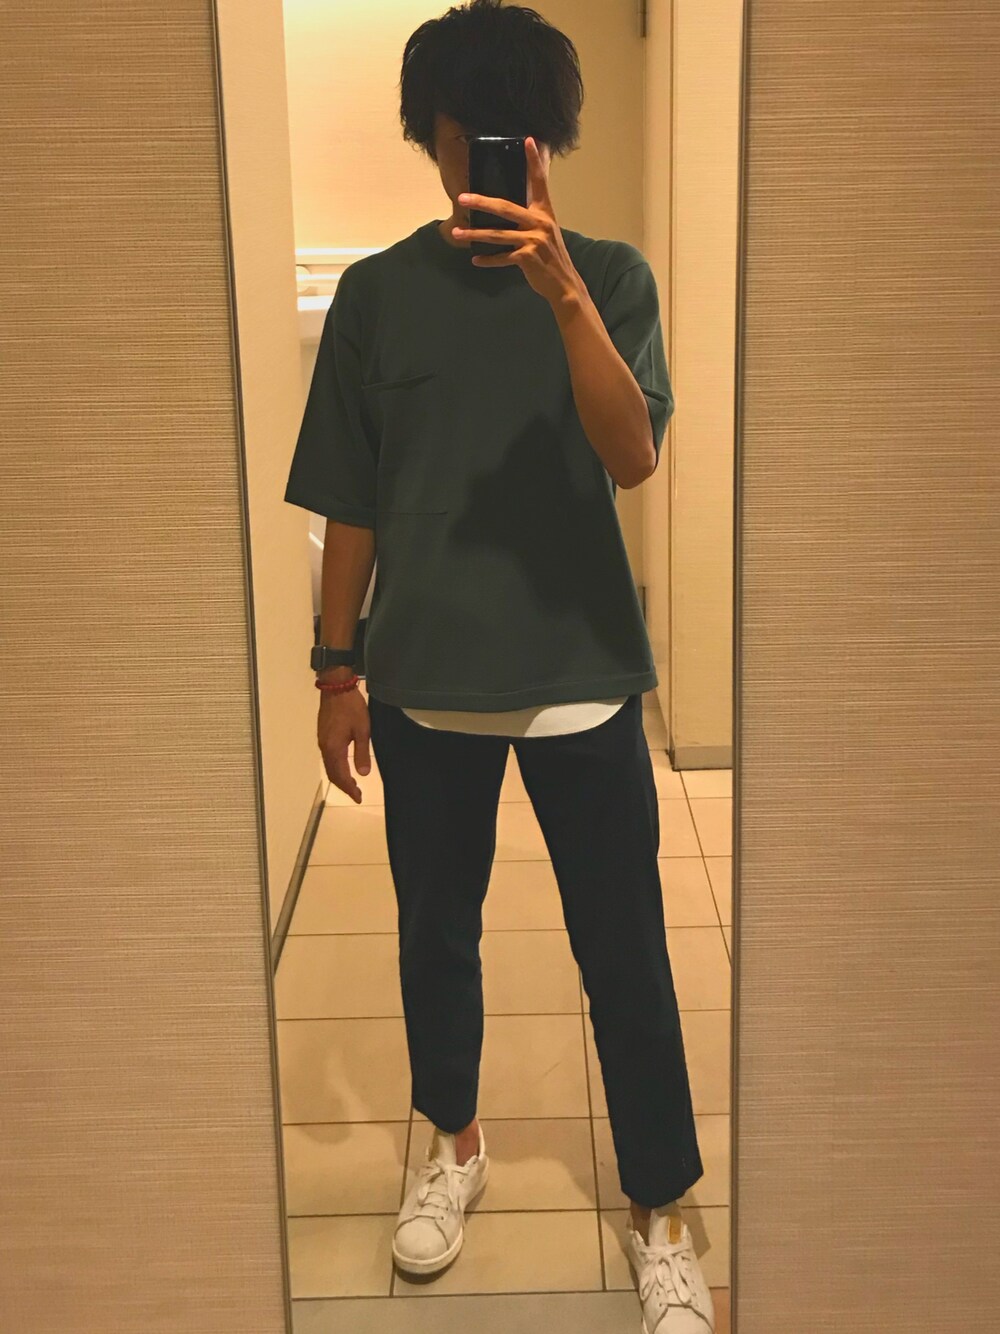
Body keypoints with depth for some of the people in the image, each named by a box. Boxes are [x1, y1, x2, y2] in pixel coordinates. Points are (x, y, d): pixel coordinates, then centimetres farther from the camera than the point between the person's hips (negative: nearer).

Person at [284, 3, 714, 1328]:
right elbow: (349, 504, 4)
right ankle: (454, 1141, 41)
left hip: (581, 669, -1)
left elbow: (632, 456, -17)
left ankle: (661, 1207, 23)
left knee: (624, 949, 5)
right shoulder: (376, 291, 2)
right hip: (426, 675, 2)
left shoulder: (609, 275, -2)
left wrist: (562, 291, -29)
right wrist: (337, 667, 4)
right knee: (435, 930, 16)